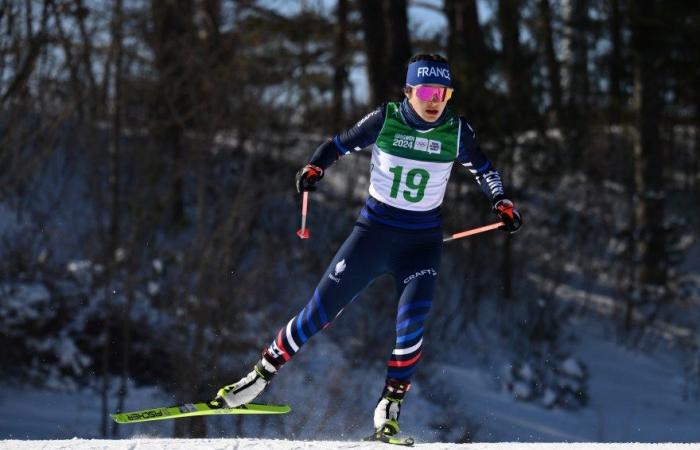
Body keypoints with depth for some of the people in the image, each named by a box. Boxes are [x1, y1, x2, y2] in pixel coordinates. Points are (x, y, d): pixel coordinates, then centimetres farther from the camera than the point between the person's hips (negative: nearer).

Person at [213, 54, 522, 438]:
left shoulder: (456, 132, -6)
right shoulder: (385, 120, -9)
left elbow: (482, 169, 11)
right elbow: (340, 145, 3)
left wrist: (501, 202, -4)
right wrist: (314, 168, -14)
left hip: (422, 241, 0)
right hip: (373, 232, 0)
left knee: (412, 320, -22)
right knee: (320, 310, -1)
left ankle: (391, 402, -6)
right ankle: (264, 371, 18)